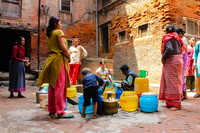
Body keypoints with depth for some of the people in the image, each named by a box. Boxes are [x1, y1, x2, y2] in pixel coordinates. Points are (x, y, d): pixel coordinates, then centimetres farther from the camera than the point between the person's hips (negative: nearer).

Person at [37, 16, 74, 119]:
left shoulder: (50, 34, 20)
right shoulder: (59, 32, -4)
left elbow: (52, 47, 15)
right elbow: (63, 47, -15)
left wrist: (67, 56, 13)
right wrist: (69, 57, -1)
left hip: (51, 59, 9)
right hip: (59, 59, -9)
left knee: (52, 86, 10)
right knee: (60, 86, -8)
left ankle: (52, 110, 18)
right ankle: (60, 112, -6)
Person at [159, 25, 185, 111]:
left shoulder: (168, 38, -7)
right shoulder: (177, 38, 17)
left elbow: (169, 49, -24)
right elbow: (181, 50, 14)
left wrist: (163, 58, -12)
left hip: (171, 61, -9)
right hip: (178, 59, 9)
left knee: (172, 81, -6)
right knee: (176, 81, 11)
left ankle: (176, 104, -2)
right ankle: (170, 103, 20)